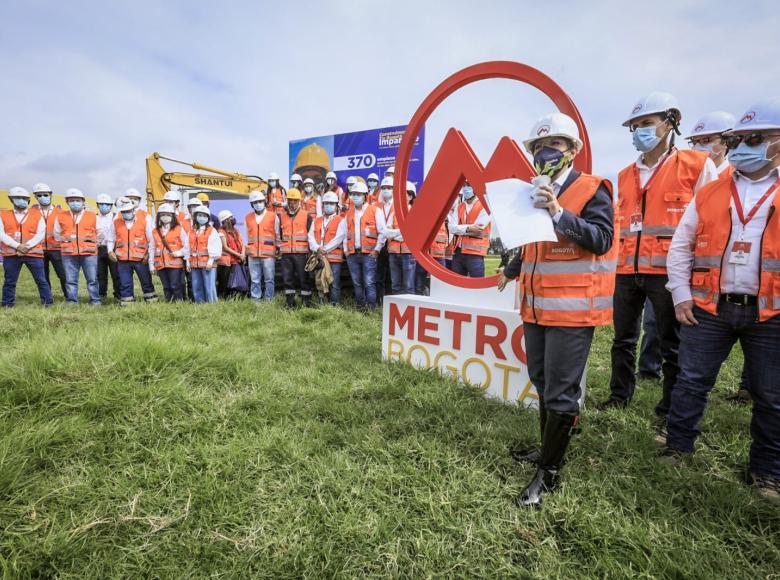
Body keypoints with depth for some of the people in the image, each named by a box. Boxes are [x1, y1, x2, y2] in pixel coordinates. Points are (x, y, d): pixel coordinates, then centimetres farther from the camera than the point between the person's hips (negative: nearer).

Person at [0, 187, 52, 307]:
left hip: (33, 253, -2)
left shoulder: (37, 215, 6)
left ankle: (48, 302, 5)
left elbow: (40, 234, -3)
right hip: (11, 253, 2)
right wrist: (17, 246, -14)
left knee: (41, 280, -1)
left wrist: (27, 246, -15)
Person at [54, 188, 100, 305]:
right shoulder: (61, 217, 11)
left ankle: (95, 301, 8)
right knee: (70, 280, 5)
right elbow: (57, 235, 20)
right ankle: (71, 301, 12)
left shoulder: (92, 216, 9)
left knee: (92, 279, 0)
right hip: (68, 254, 1)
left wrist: (91, 240, 7)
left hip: (89, 253, -1)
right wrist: (66, 239, 9)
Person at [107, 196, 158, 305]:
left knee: (146, 282, 7)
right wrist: (110, 251, 3)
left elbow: (151, 239, -2)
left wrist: (149, 253, -6)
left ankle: (152, 301, 19)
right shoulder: (116, 222, 6)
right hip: (122, 259, 3)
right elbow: (110, 239, 18)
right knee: (125, 284, 8)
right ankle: (126, 304, 17)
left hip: (141, 258, -3)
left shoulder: (145, 219, -4)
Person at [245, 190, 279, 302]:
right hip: (252, 254, 3)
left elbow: (278, 236, 6)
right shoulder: (248, 217, 14)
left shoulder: (273, 217, 3)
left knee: (269, 279, 0)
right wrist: (247, 249, 14)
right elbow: (247, 236, 18)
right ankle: (255, 301, 12)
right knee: (254, 280, 6)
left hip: (268, 254, -3)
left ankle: (269, 300, 7)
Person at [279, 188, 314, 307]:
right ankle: (289, 302, 16)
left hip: (301, 253, -3)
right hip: (286, 254, 4)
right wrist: (280, 247, 15)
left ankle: (306, 302, 7)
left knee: (304, 278, 0)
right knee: (287, 278, 6)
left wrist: (310, 249, -1)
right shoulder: (282, 217, 14)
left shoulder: (307, 216, 3)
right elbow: (279, 234, 21)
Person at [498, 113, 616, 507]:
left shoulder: (592, 190, -7)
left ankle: (549, 472, 11)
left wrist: (558, 213, -26)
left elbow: (602, 240, -19)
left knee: (561, 391, -2)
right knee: (542, 383, 19)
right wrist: (511, 271, 33)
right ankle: (549, 448, 37)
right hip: (536, 306, 8)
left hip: (571, 309, -8)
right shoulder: (535, 194, 15)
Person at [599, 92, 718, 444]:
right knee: (624, 340, 15)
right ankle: (619, 396, 31)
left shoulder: (697, 165, -1)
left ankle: (669, 414, 20)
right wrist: (618, 259, 14)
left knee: (673, 345, 6)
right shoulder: (625, 176, 15)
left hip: (667, 272, -5)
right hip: (627, 271, 5)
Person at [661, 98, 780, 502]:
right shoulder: (709, 194, 7)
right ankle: (677, 448, 22)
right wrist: (681, 295, 0)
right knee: (691, 382, 7)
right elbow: (680, 247, 8)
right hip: (709, 308, 1)